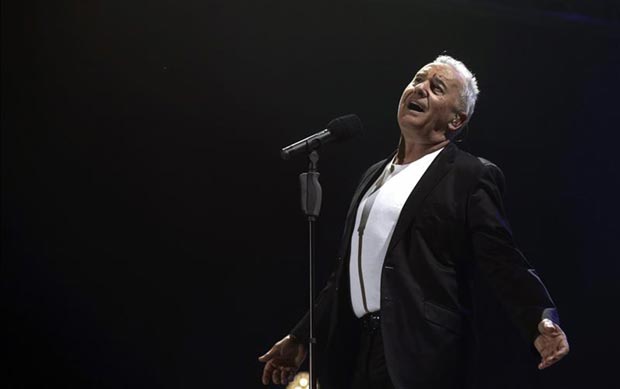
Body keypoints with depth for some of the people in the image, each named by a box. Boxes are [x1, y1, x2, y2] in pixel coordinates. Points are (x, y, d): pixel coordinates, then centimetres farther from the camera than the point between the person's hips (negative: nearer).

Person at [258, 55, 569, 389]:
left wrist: (541, 322, -26)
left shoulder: (471, 177, -2)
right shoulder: (375, 174, 20)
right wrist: (300, 338, 22)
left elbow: (503, 264, -10)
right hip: (355, 354, 7)